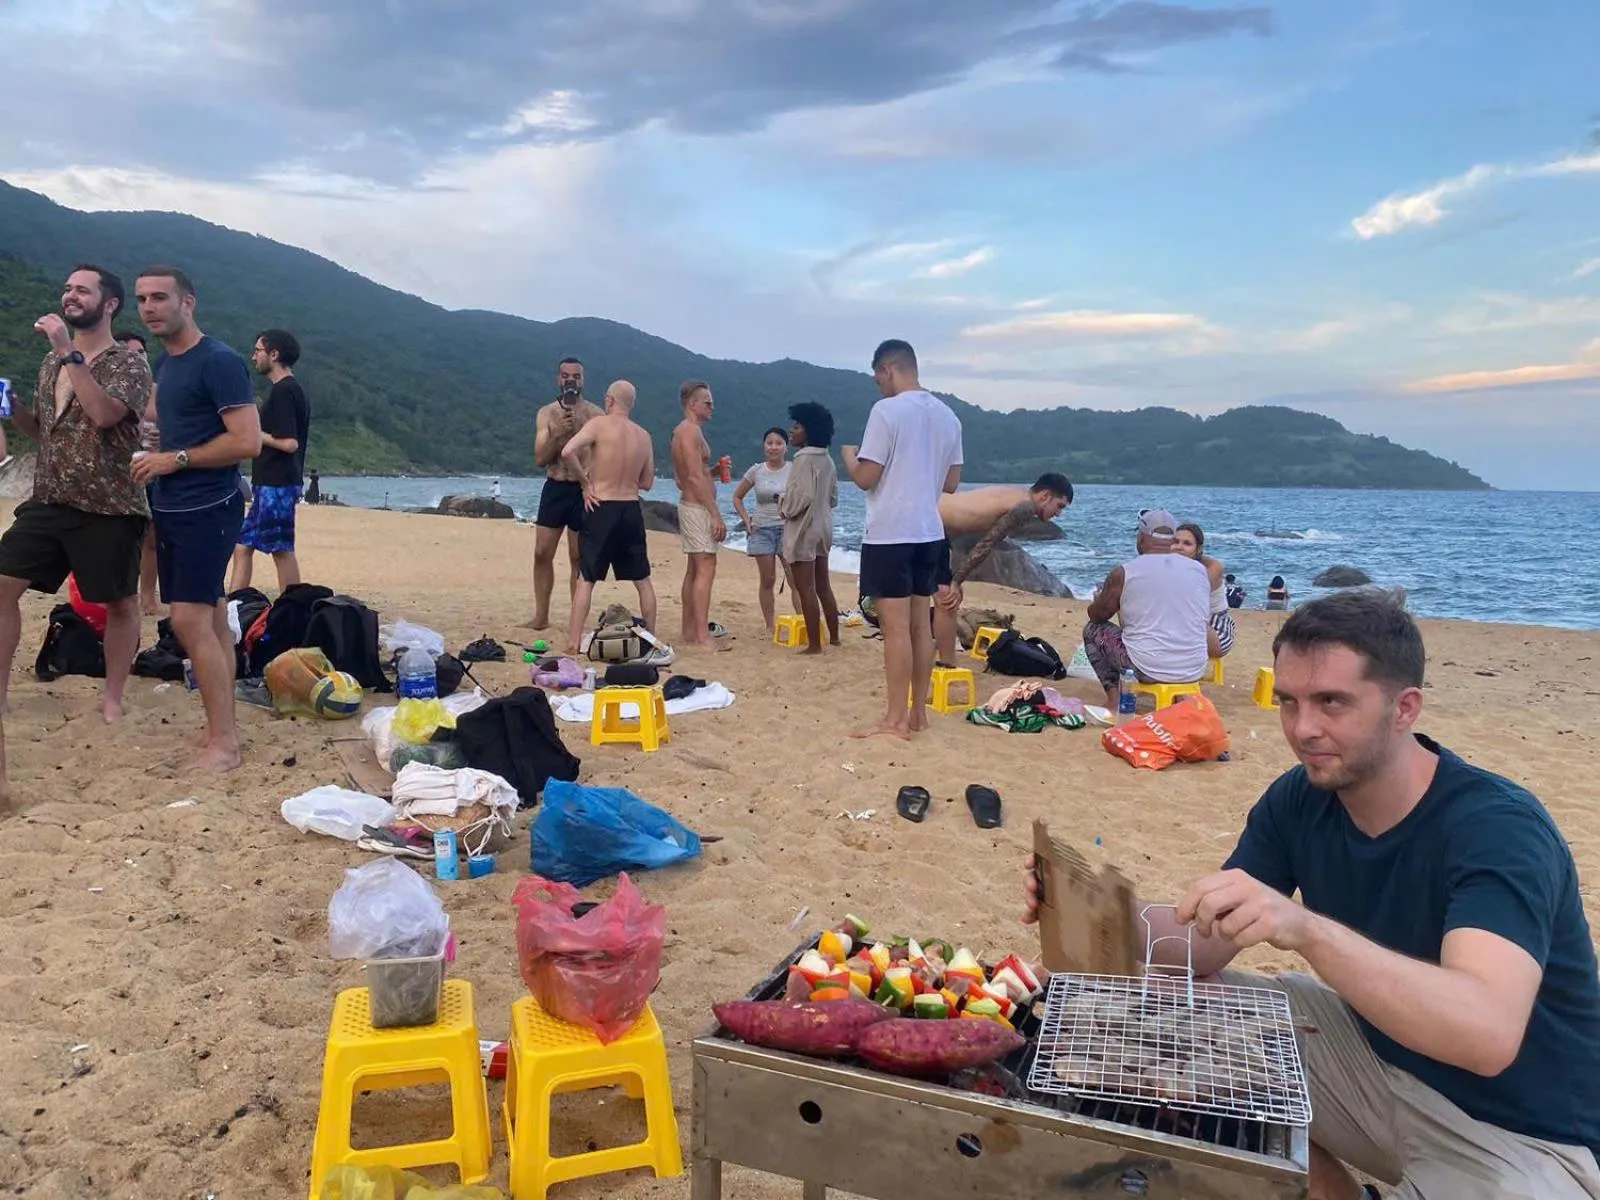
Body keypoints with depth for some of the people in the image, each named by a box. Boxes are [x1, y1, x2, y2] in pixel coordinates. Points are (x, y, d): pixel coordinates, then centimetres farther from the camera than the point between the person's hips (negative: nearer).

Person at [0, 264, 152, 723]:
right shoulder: (51, 362, 15)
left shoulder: (129, 363, -6)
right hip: (47, 502, 7)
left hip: (107, 507, -6)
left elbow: (103, 414, -25)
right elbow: (43, 429, 24)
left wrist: (69, 353, -22)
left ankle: (112, 698, 17)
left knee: (119, 603, 3)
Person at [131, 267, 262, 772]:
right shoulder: (164, 363, 15)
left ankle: (224, 743, -7)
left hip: (209, 508, -9)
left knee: (190, 621, -13)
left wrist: (175, 460, -15)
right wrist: (152, 455, 10)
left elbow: (247, 441, -19)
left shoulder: (219, 361, -12)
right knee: (210, 621, 10)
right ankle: (223, 729, 15)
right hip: (173, 509, 9)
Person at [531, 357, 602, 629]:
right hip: (554, 489, 2)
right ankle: (541, 617, 14)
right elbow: (540, 459, -2)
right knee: (542, 554, 3)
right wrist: (559, 434, -16)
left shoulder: (595, 415, -1)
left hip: (583, 491, -2)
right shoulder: (546, 414, 5)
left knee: (579, 559, 3)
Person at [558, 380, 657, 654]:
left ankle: (574, 641, 1)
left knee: (586, 579, 3)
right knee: (643, 580, 14)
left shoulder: (599, 424, -6)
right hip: (632, 510, 4)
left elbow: (568, 452, -20)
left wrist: (586, 482, -7)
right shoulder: (644, 436, 7)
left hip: (601, 508, -4)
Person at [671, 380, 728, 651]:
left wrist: (712, 471, 16)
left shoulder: (683, 431, 18)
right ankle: (702, 635, -15)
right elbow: (696, 478, -21)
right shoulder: (691, 431, -14)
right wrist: (716, 515, -22)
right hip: (698, 507, -11)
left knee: (694, 570, 11)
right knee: (705, 570, -13)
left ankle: (690, 631, 15)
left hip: (689, 505, 11)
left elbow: (680, 477, 23)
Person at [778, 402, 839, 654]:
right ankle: (834, 637, 23)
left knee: (805, 589, -4)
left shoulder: (804, 458, -16)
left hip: (803, 528, -9)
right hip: (823, 526, 9)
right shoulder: (826, 459, 11)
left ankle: (814, 644, -2)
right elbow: (833, 498, 15)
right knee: (823, 586, 16)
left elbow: (803, 496, -24)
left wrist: (786, 508, -7)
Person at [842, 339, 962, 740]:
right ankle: (918, 712, 18)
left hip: (889, 533, -7)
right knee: (920, 624, 12)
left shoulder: (886, 410, -12)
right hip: (929, 532, 7)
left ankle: (896, 720, -1)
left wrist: (849, 456, 7)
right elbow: (952, 482, 14)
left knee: (895, 628, -5)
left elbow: (866, 478, -13)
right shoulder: (947, 415, 10)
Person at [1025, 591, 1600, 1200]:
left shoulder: (1497, 828, -27)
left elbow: (1489, 1036, -42)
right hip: (1378, 1052, 6)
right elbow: (1205, 945, -9)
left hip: (1518, 1132, -6)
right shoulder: (1299, 800, -8)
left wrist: (1306, 929, -55)